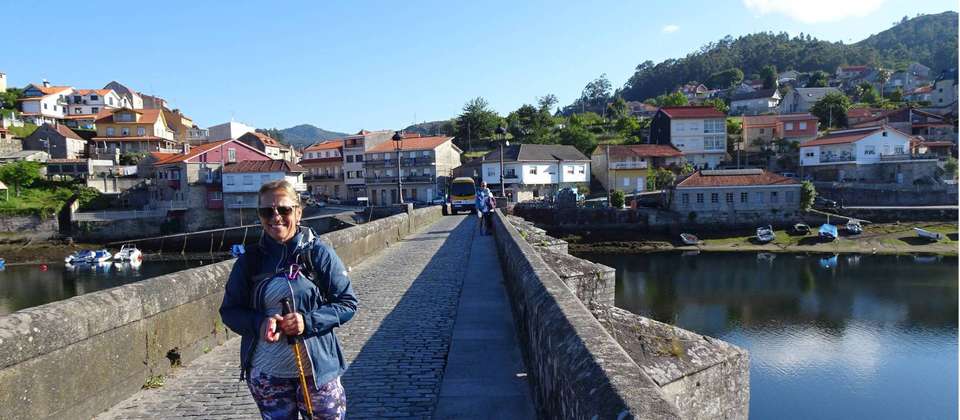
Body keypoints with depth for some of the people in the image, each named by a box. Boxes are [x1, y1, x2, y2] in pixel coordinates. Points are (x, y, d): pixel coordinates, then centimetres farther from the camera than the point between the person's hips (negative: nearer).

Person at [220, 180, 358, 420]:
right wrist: (259, 323, -15)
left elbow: (348, 303, -5)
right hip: (266, 375, 2)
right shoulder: (249, 260, 0)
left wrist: (308, 321, -20)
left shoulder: (319, 253, -7)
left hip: (316, 370, -2)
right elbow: (229, 310, 5)